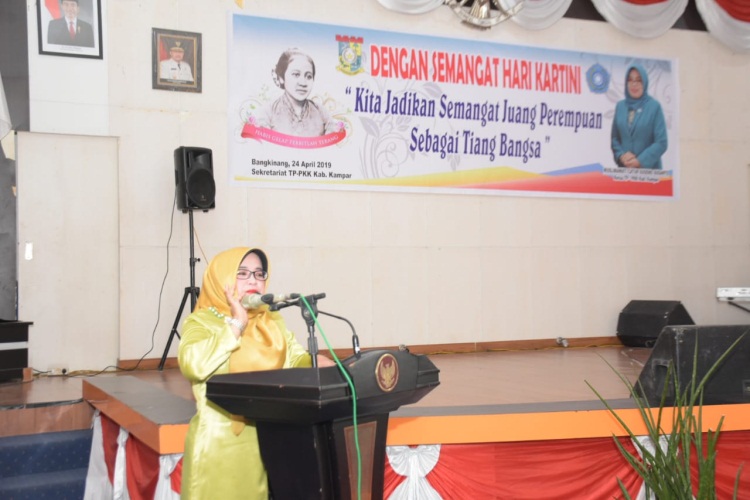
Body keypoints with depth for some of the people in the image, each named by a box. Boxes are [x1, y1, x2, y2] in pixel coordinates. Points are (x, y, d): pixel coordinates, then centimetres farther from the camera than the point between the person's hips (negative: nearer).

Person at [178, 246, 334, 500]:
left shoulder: (273, 322, 15)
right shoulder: (201, 321, -4)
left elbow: (295, 359, 8)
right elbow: (193, 364, -22)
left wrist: (315, 362, -13)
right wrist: (236, 325, -17)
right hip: (221, 440, -5)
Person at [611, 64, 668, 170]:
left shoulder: (654, 106, -3)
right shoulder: (620, 106, 8)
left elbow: (661, 142, -7)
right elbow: (615, 138, 9)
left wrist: (640, 161, -17)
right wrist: (621, 156, -10)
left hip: (648, 168, -3)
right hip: (624, 169, 3)